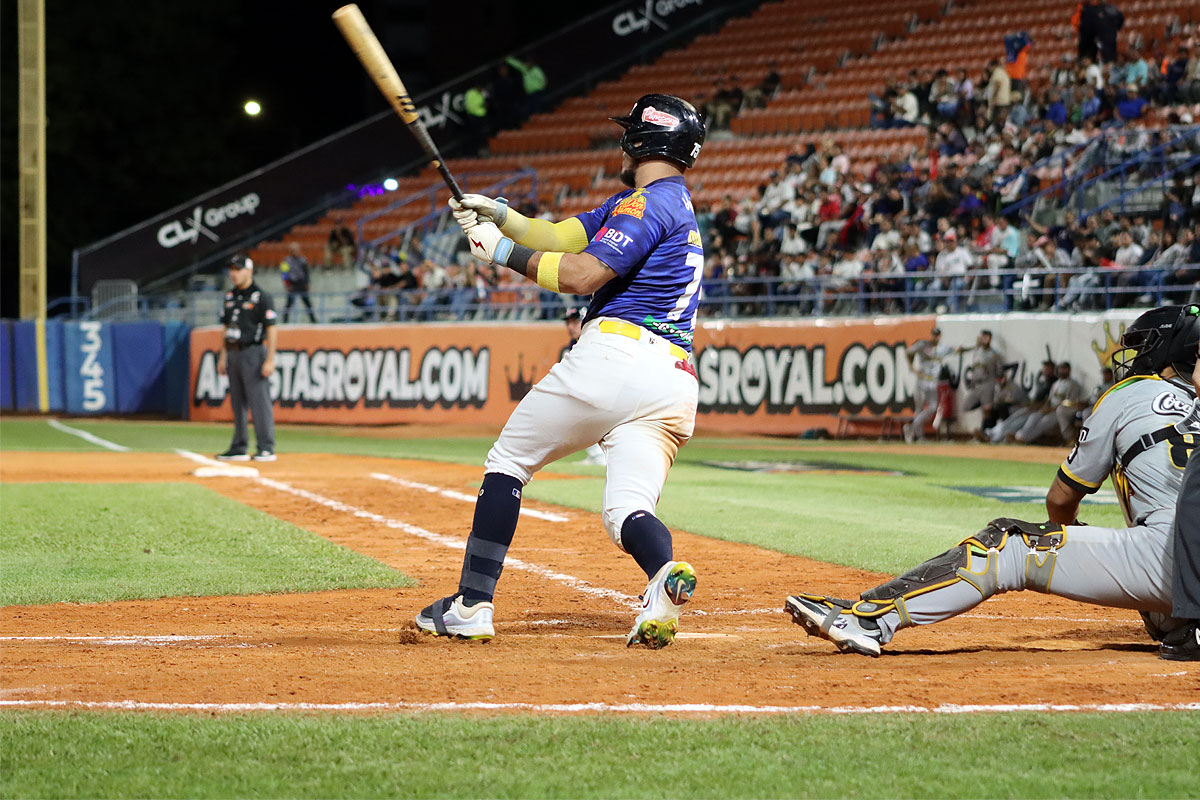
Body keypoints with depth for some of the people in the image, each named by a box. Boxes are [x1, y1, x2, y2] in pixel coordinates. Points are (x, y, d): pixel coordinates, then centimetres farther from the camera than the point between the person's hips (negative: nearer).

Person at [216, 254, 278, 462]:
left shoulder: (261, 297, -8)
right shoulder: (230, 297, 14)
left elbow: (272, 329, -12)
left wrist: (270, 360, -18)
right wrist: (223, 356, 16)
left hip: (252, 353, -8)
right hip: (233, 354, 8)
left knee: (259, 402, -10)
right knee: (237, 403, 10)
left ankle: (266, 449, -9)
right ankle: (239, 448, 14)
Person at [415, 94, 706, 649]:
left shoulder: (651, 203, -4)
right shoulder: (676, 206, 27)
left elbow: (580, 274, -15)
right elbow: (561, 237, 22)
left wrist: (503, 251, -5)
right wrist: (499, 215, 10)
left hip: (613, 355, -8)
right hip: (675, 383, 8)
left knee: (508, 462, 8)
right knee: (626, 510, 2)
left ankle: (472, 605, 3)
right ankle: (666, 574, -33)